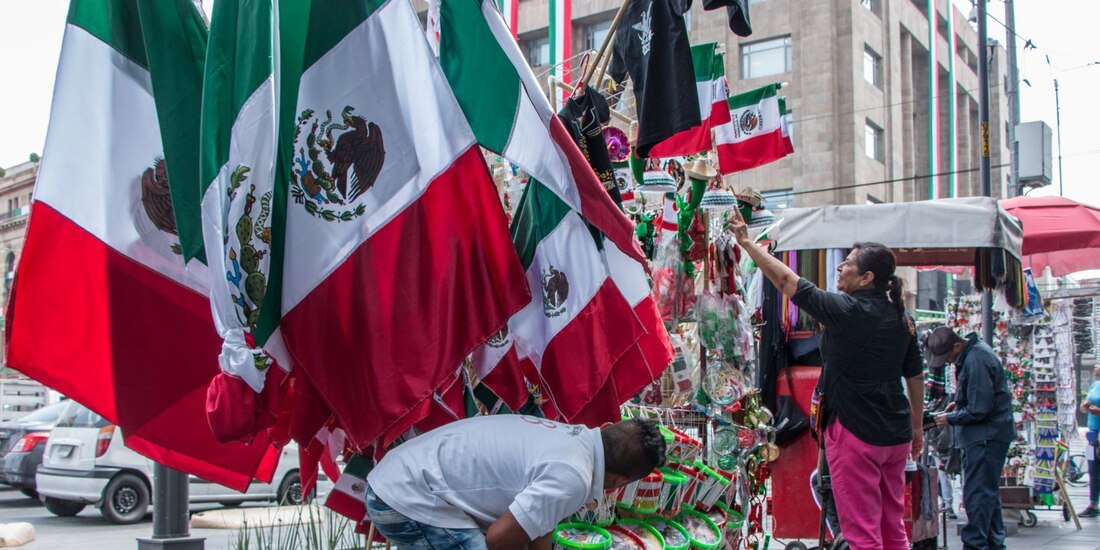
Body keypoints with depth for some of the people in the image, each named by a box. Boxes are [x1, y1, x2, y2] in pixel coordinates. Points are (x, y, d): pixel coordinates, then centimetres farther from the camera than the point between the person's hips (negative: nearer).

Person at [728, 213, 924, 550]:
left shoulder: (847, 310, -14)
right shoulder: (900, 319, 7)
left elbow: (786, 280, -12)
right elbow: (915, 376, 14)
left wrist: (746, 242, -5)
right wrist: (917, 427, 25)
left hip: (856, 433, -8)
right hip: (896, 434, 8)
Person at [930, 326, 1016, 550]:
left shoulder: (976, 361, -22)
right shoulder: (974, 351, 10)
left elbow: (978, 410, -22)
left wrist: (950, 419, -9)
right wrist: (958, 403, 11)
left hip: (987, 436, -11)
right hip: (988, 433, 11)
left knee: (977, 493, -10)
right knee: (987, 491, 18)